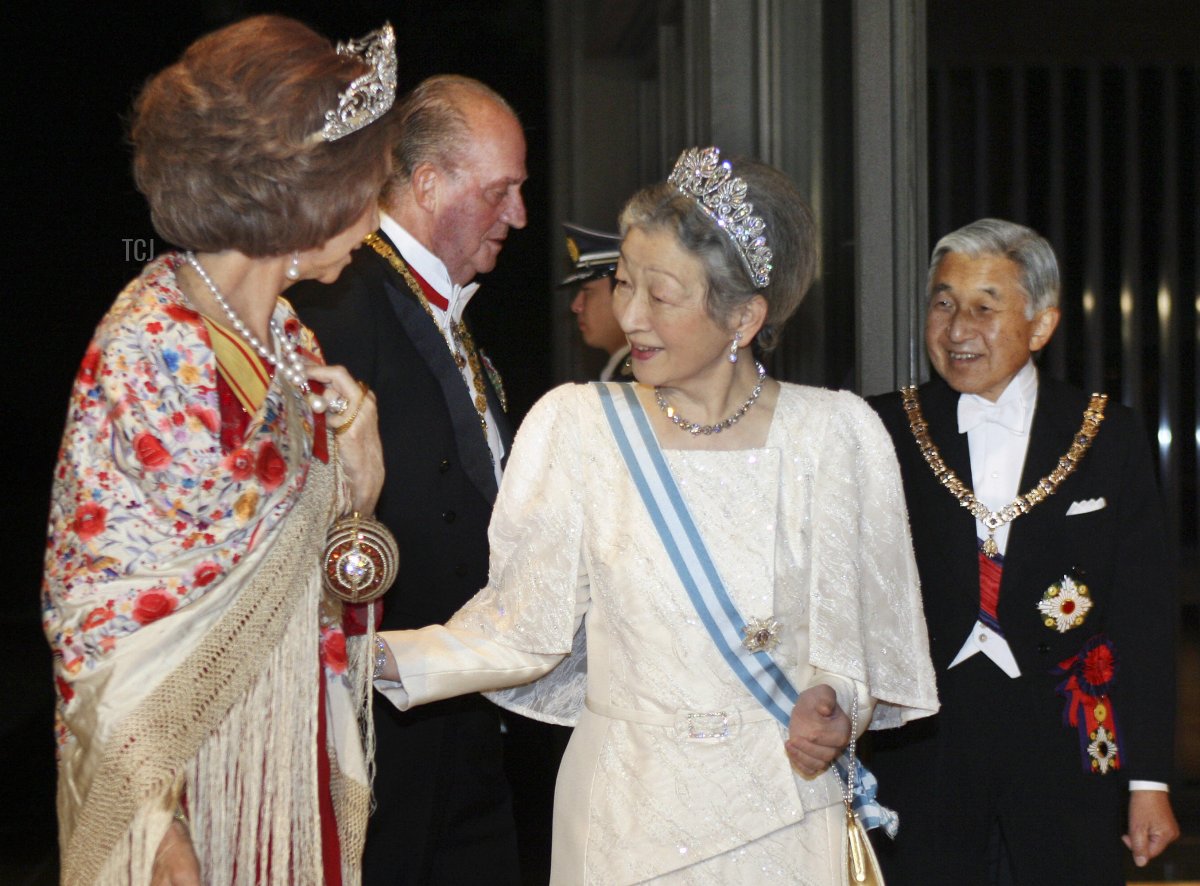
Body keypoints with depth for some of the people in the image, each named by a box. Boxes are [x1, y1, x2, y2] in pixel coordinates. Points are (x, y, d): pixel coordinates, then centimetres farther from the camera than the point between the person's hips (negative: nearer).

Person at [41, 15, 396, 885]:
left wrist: (357, 468, -6)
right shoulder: (148, 349, -19)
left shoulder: (284, 332, 4)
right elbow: (90, 602, -18)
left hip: (289, 739, 7)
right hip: (173, 745, -7)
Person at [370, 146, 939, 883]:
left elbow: (867, 625, 2)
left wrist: (835, 698, -16)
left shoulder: (838, 434, -6)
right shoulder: (576, 426, -6)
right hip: (625, 813, 0)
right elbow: (526, 625, -7)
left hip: (782, 815, 0)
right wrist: (379, 658, -18)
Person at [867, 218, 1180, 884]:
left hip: (1065, 763, 0)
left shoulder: (1110, 437, 2)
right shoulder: (884, 432, 2)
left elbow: (1144, 617, 2)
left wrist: (1150, 781, -1)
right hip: (921, 761, 0)